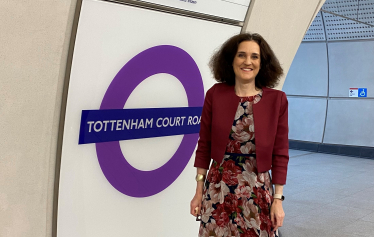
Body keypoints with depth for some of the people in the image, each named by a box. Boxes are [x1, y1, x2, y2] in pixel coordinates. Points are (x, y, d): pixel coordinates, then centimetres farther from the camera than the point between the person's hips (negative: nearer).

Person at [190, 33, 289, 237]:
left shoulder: (277, 100, -5)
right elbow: (204, 146, 1)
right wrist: (199, 191, 2)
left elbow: (280, 153, -1)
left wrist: (278, 198, -3)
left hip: (258, 189, 0)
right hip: (218, 186, 1)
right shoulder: (215, 94, -4)